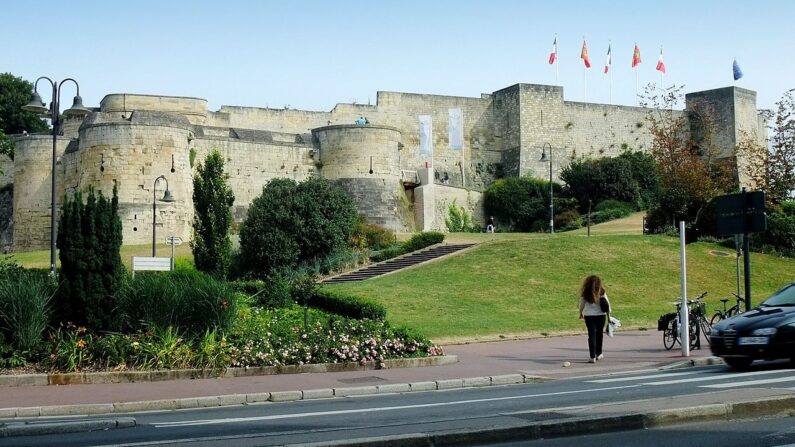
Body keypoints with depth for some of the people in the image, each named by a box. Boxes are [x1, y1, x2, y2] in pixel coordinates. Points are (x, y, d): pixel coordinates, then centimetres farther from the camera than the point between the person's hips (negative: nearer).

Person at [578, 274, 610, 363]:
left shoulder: (585, 293, -7)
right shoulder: (602, 292, -6)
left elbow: (581, 304, 3)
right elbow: (607, 305, -1)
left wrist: (581, 313, 21)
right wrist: (608, 316, 10)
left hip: (589, 316, -1)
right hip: (601, 315, 1)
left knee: (592, 335, 0)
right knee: (599, 334, 17)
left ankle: (593, 357, -6)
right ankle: (599, 354, 30)